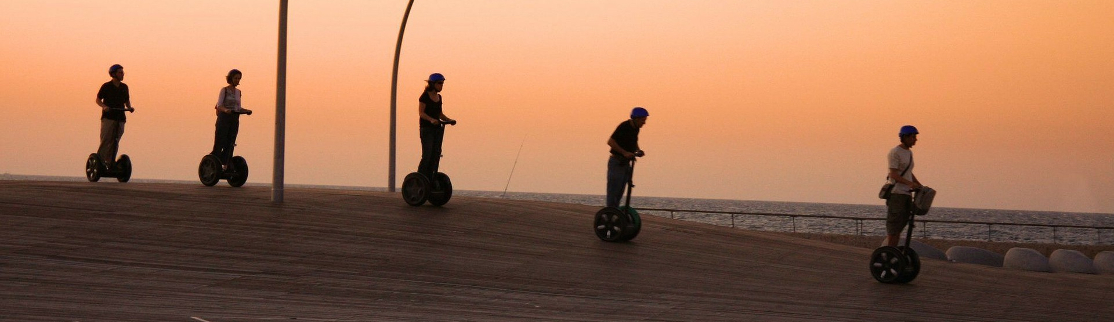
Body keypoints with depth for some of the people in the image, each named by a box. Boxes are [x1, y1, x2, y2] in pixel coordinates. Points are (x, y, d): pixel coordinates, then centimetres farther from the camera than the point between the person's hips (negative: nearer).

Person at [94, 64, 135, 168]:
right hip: (108, 117, -4)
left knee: (115, 142, 2)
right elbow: (98, 99, 4)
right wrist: (104, 106, -15)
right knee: (105, 141, -11)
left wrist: (129, 107, 2)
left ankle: (110, 163, 5)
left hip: (120, 118, 4)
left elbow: (127, 100, 23)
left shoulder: (124, 87, 13)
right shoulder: (106, 86, 0)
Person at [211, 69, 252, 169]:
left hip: (235, 120, 6)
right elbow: (219, 105, -12)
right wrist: (225, 110, -32)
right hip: (224, 118, -6)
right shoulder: (224, 90, -3)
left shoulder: (238, 92, 14)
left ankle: (226, 165, 5)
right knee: (219, 143, -7)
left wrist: (246, 111, -2)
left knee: (230, 144, 3)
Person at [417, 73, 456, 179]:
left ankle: (431, 180, 7)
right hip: (426, 128, -7)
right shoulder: (425, 96, -7)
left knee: (436, 155, 4)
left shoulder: (439, 97, 14)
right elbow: (421, 112, -14)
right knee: (427, 155, -12)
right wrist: (431, 119, -29)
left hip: (437, 128, 7)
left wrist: (449, 120, 3)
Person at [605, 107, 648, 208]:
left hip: (625, 162, 8)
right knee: (613, 192, -7)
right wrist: (624, 152, -27)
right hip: (616, 163, -8)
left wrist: (638, 150, 7)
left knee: (619, 192, 11)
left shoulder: (636, 128, 8)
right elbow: (610, 142, -23)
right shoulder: (624, 127, -17)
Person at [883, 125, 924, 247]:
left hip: (907, 194, 8)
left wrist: (921, 186, 14)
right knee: (893, 228, -9)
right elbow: (893, 175, -18)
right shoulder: (895, 152, -10)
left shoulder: (909, 153, 16)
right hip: (896, 194, -8)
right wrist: (909, 183, -31)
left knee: (899, 227, 8)